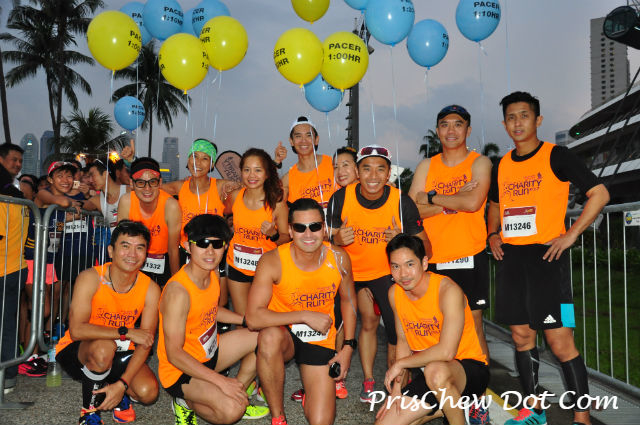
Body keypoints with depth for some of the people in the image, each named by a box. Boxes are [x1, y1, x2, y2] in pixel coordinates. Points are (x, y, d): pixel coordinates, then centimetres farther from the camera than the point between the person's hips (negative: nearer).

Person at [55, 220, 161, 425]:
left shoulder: (150, 289, -13)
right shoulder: (91, 278, -21)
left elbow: (145, 344, -15)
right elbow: (76, 330, -31)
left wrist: (122, 384, -26)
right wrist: (126, 332, -34)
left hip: (119, 354, 2)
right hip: (75, 352, -2)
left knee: (148, 392, -22)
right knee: (104, 347, -37)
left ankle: (120, 393, 14)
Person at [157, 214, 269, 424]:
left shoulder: (212, 274, -3)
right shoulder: (178, 291, -29)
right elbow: (174, 354, -28)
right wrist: (221, 381, -29)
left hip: (209, 352, 9)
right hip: (180, 370, -8)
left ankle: (237, 394, 12)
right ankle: (187, 402, 1)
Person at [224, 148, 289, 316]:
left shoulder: (276, 202, -16)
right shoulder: (235, 196, -6)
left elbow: (287, 238, -8)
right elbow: (222, 213, 18)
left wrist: (273, 234, -25)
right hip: (237, 267, 3)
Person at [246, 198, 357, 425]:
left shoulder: (339, 258, -11)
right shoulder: (272, 261, -21)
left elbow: (348, 300, 7)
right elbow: (253, 317, -28)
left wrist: (348, 347, 2)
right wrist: (305, 316, -29)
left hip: (320, 340, 2)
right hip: (284, 333, -2)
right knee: (269, 336, -39)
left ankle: (311, 394, 32)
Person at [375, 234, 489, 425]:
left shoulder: (448, 290, -22)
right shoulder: (395, 293, -1)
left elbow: (446, 352, -29)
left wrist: (400, 363, -17)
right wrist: (397, 387, 0)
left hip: (471, 368, -6)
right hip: (428, 371, 6)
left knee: (435, 371, -40)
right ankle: (446, 406, 15)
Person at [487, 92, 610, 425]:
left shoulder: (556, 156, -3)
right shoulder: (502, 165, 13)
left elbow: (599, 194, -5)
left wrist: (571, 234, -12)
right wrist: (493, 234, 11)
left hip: (545, 256, -5)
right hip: (510, 258, 6)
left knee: (559, 340, -6)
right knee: (521, 335, 11)